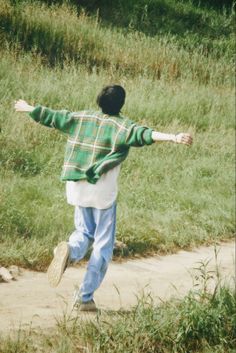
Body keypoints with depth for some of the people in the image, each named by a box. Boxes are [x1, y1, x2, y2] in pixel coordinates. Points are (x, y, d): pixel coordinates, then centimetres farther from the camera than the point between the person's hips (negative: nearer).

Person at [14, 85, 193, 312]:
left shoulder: (80, 118, 6)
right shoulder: (122, 126, -8)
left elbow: (50, 116, 16)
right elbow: (145, 135, -26)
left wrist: (27, 108, 33)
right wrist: (173, 138, -37)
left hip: (77, 188, 5)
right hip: (103, 191, -5)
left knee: (84, 232, 24)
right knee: (103, 245, 6)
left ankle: (70, 251, -12)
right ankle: (85, 296, 1)